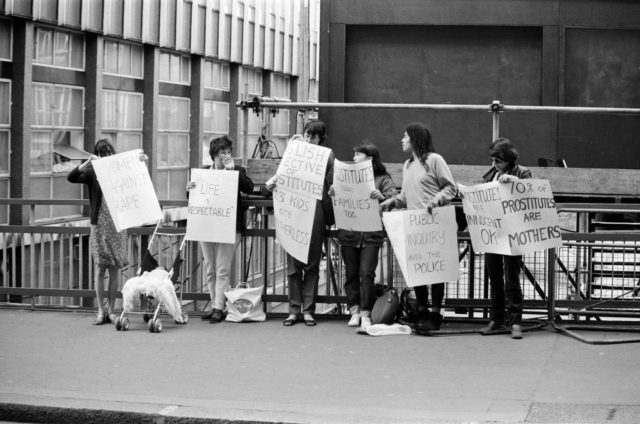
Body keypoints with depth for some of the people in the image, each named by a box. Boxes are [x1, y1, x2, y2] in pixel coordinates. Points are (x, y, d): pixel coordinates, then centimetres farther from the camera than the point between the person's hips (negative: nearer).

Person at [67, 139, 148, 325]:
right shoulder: (93, 172, 1)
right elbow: (71, 177, -12)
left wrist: (142, 162, -6)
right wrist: (87, 163, -23)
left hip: (118, 224, 1)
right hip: (99, 224, -1)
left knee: (115, 269, 3)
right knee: (101, 268, 0)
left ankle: (111, 310, 11)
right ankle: (101, 311, 5)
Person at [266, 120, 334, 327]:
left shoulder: (327, 157, 6)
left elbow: (331, 186, 3)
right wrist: (272, 183, -10)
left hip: (315, 213, -2)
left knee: (312, 265, 3)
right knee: (293, 264, 2)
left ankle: (308, 310, 9)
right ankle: (294, 310, 8)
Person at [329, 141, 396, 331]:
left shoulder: (383, 179, 4)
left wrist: (381, 197, -27)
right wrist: (332, 193, -11)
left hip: (371, 235, -3)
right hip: (348, 232, 3)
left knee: (366, 273, -9)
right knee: (351, 273, 6)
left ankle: (365, 314, -4)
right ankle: (354, 311, 14)